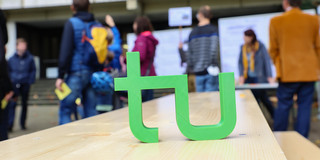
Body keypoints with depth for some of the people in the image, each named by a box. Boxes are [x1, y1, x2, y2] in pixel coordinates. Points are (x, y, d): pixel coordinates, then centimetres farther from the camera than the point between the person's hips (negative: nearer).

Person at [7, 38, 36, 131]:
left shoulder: (29, 58, 0)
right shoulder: (12, 59, 1)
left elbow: (33, 70, 6)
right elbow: (8, 71, 9)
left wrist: (30, 81, -4)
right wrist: (10, 81, -1)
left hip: (25, 85, 1)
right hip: (14, 84, -1)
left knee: (24, 104, 10)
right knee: (12, 104, -10)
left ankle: (23, 124, 22)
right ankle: (10, 124, -7)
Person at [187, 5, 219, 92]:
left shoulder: (193, 32, 9)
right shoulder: (213, 30, -2)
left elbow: (189, 53, 11)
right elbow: (213, 48, -15)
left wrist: (191, 68, 20)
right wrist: (214, 65, -12)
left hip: (198, 72, 4)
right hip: (210, 71, -3)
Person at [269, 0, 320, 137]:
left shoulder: (276, 21, -3)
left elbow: (273, 50, 2)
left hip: (287, 72, -2)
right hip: (309, 73, 2)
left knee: (283, 106, 6)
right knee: (304, 107, 6)